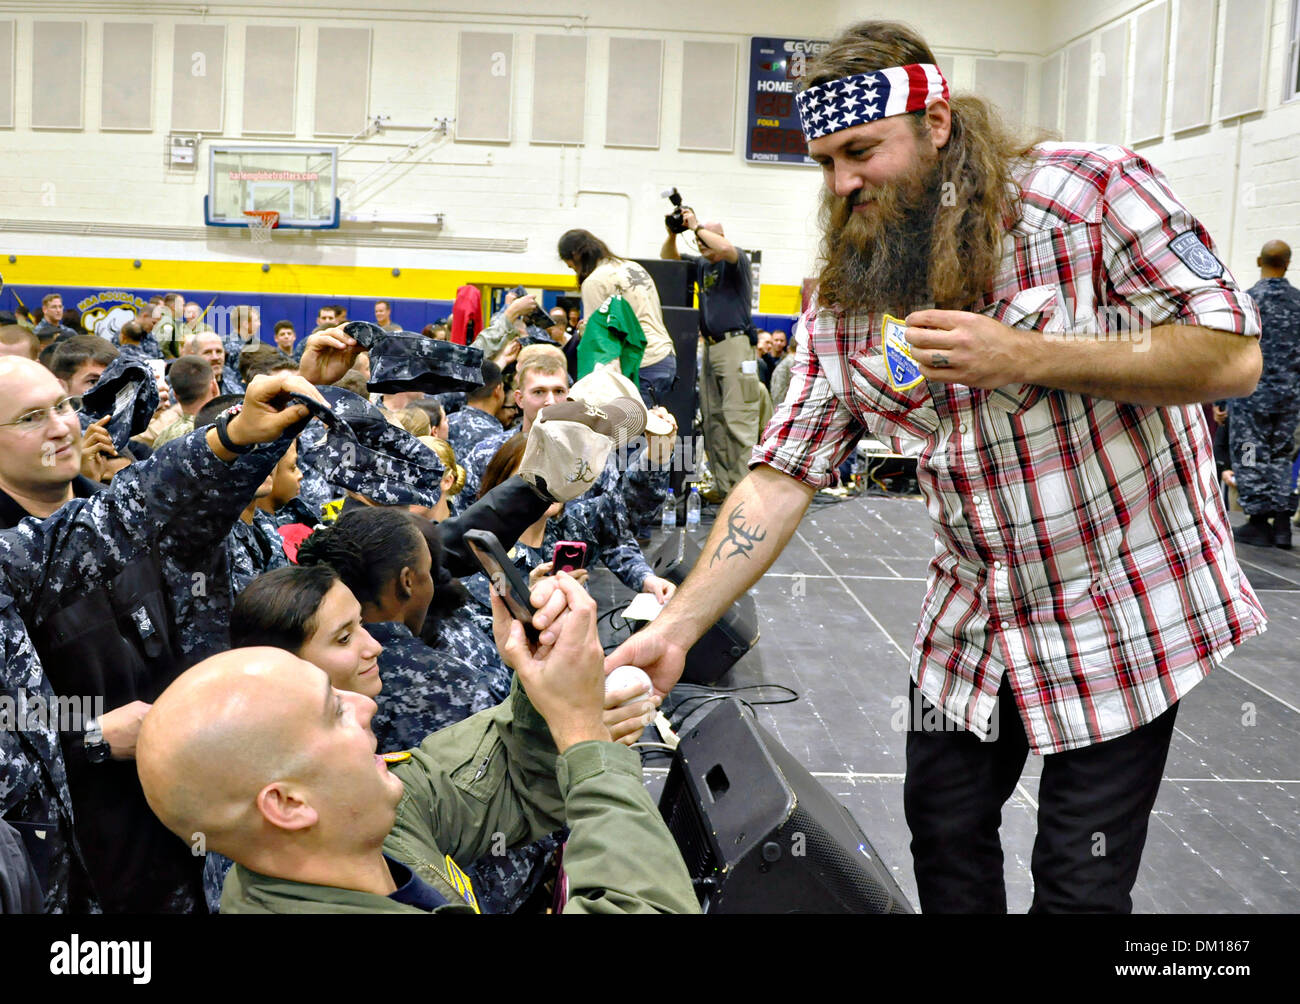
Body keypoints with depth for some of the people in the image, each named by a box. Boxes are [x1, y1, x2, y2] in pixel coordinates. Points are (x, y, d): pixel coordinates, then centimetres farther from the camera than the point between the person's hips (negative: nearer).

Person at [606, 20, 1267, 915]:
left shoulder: (1090, 192, -15)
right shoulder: (846, 305, -2)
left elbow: (1232, 356, -18)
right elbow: (780, 478, -4)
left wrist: (1024, 357, -27)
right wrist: (675, 630, -13)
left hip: (1122, 608, -4)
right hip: (973, 617, 5)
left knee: (1081, 884, 3)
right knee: (944, 836, 17)